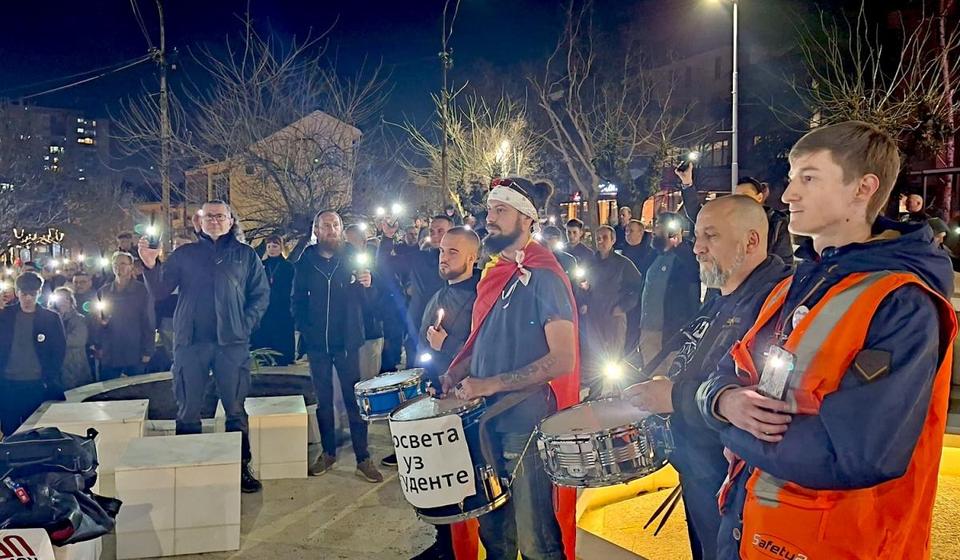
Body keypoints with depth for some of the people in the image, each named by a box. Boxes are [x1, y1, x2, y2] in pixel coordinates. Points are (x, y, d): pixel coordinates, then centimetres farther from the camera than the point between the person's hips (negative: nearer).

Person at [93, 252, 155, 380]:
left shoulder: (142, 291, -2)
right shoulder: (103, 292, 8)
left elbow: (149, 323, -3)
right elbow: (96, 321, 12)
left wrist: (147, 351, -7)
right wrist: (98, 346, 2)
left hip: (134, 355, -3)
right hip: (109, 355, 3)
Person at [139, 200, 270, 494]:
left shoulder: (246, 255, 9)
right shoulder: (184, 254, 11)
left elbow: (261, 293, 6)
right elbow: (159, 292, 4)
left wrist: (246, 324, -6)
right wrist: (150, 265, -12)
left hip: (232, 342, -1)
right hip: (190, 342, 1)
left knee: (235, 410, 4)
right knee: (187, 412, 6)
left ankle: (242, 467, 14)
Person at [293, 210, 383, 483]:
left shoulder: (353, 258, 0)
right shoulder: (305, 263, 3)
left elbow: (369, 299, -2)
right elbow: (298, 301, 8)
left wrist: (367, 285, -22)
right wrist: (304, 328, -5)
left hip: (347, 341, -1)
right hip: (317, 344, 2)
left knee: (354, 399, 1)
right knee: (323, 399, 11)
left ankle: (363, 458, 7)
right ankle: (328, 452, 24)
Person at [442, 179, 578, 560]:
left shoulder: (544, 278, -12)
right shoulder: (493, 275, 11)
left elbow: (562, 359, -19)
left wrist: (490, 384, -21)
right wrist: (456, 374, 4)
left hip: (526, 428, -7)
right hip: (488, 423, 7)